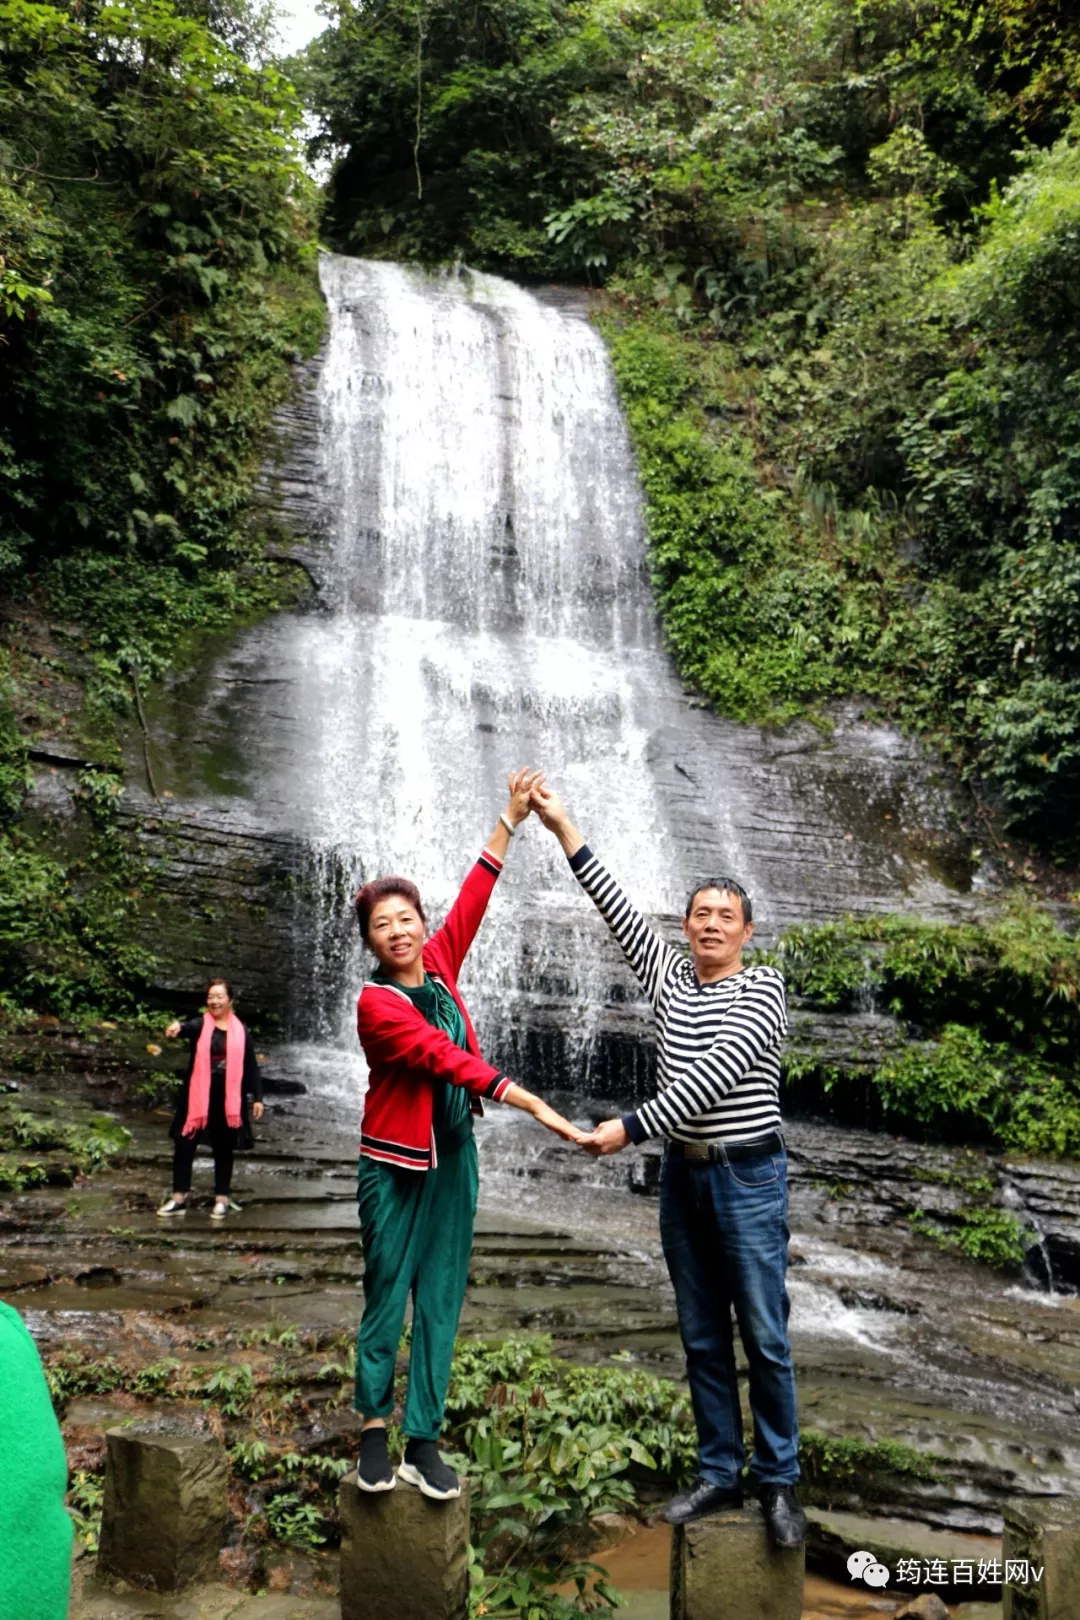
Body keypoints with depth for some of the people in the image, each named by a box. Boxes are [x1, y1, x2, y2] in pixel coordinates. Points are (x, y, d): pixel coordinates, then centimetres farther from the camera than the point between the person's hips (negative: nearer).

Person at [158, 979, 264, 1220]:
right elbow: (188, 1027, -26)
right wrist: (177, 1027, -50)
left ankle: (221, 1200, 19)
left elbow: (251, 1066, 7)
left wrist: (257, 1097, 3)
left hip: (228, 1099, 0)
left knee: (223, 1149, 8)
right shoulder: (200, 1024, -1)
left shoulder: (240, 1031, 4)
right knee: (185, 1145, 1)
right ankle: (179, 1198, 12)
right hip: (197, 1096, 0)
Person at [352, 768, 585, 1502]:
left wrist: (513, 817, 5)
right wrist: (530, 1102, -35)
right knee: (386, 1295, 5)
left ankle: (423, 1440, 18)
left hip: (453, 1155, 5)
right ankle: (375, 1427, 25)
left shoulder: (440, 965, 0)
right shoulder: (377, 1003, -17)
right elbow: (447, 1058, -27)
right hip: (396, 1163, -5)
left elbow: (473, 898, 4)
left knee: (441, 1298, 7)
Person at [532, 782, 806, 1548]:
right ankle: (720, 1474, 26)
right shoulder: (669, 976, 6)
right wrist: (564, 829, -5)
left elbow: (711, 1077, -20)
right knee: (702, 1337, 12)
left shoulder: (763, 990, -10)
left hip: (749, 1177, -5)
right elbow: (618, 907, 0)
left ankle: (780, 1482, 19)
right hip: (682, 1174, 5)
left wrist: (631, 1128, -22)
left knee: (765, 1337, 3)